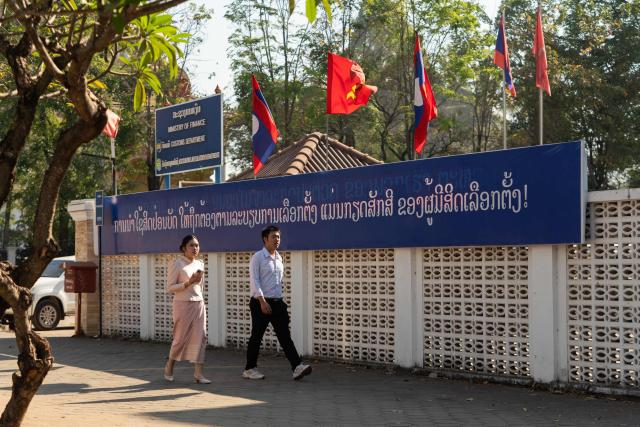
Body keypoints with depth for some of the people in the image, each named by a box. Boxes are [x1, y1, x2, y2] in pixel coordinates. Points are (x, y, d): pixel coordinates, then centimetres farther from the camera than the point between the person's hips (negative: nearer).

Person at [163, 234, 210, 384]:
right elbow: (170, 287, -12)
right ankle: (169, 366, 27)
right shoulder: (176, 264, -8)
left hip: (199, 304, 5)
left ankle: (198, 373, -3)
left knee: (200, 337, -4)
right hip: (183, 304, -5)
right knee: (181, 338, 2)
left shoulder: (200, 264, 10)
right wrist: (188, 283, -22)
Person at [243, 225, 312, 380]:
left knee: (285, 335, -2)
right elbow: (254, 281, -15)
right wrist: (262, 302, -22)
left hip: (277, 302, 6)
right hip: (261, 303, -6)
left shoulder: (279, 258, 14)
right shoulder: (258, 257, -7)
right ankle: (250, 369, 15)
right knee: (256, 336, 3)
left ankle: (297, 367, -10)